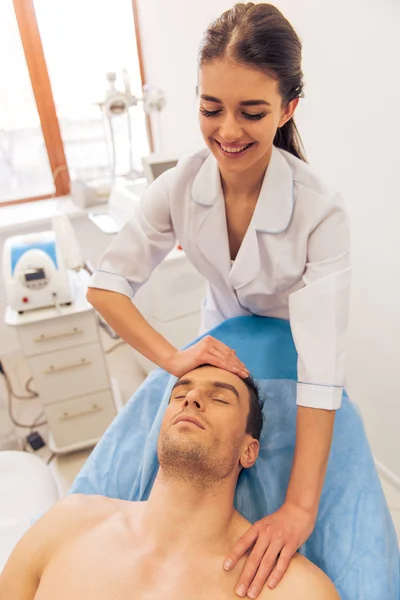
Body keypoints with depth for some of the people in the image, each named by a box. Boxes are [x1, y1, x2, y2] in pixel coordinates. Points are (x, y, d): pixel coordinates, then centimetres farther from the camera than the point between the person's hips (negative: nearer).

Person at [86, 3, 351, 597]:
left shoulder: (320, 211, -34)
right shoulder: (181, 185, -24)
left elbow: (321, 365, -38)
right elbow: (107, 283, -19)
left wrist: (300, 507, -42)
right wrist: (172, 355, -34)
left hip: (290, 350, -2)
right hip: (221, 346, 3)